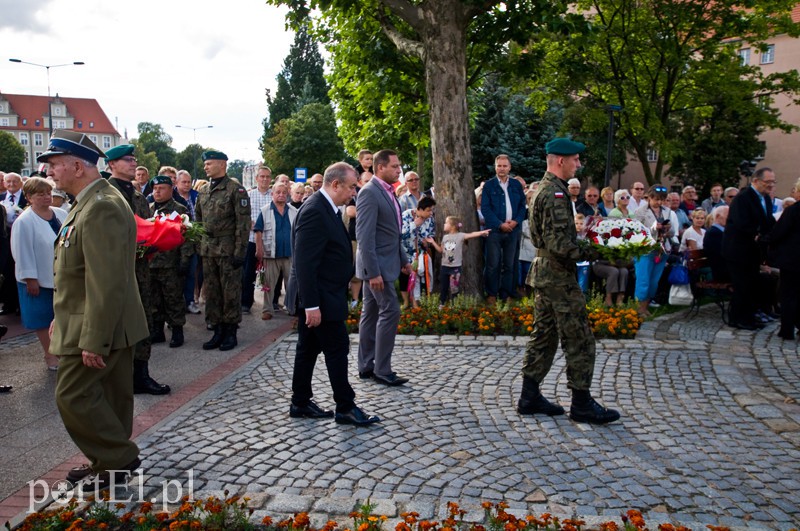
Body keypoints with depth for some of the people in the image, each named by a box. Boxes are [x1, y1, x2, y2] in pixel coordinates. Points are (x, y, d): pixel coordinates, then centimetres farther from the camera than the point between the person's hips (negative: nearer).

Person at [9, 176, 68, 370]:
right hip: (40, 280, -5)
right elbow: (23, 253, -14)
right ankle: (50, 354, 19)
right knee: (43, 318, 7)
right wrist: (30, 280, -15)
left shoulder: (61, 214, 3)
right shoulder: (24, 222, -13)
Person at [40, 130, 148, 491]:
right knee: (108, 396, 17)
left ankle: (119, 458, 12)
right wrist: (62, 317, 21)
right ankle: (108, 461, 30)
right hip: (109, 326, 10)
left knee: (73, 396, -2)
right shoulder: (90, 203, 13)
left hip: (98, 328, -10)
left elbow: (107, 283, -26)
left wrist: (92, 340, -24)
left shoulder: (101, 208, -22)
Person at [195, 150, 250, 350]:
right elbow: (199, 220, 20)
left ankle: (230, 332, 11)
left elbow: (243, 222, -11)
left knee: (230, 292, 1)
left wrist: (240, 251, -15)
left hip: (228, 250, -6)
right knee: (211, 292, 10)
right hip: (208, 250, 7)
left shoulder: (235, 189, -7)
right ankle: (217, 331, 19)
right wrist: (198, 244, 12)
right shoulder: (204, 191, 14)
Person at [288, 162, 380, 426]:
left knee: (309, 349, 15)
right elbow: (305, 263, -24)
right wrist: (312, 305, -25)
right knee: (338, 348, -2)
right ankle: (345, 407, 10)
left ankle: (300, 403, 26)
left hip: (319, 297, 10)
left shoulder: (324, 208, 12)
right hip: (319, 298, -10)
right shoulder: (314, 211, -20)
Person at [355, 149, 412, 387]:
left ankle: (366, 367, 20)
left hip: (386, 263, 9)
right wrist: (373, 272, -24)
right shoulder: (369, 192, -16)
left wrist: (403, 259, 19)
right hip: (376, 265, -9)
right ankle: (382, 370, 1)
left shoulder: (387, 192, 13)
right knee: (390, 311, -8)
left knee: (371, 313, 12)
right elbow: (364, 236, -21)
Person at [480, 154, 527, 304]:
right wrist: (500, 224, -13)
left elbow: (523, 206, 10)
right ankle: (491, 294, 9)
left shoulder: (517, 185, 10)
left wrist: (516, 221, -8)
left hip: (513, 230, 3)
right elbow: (485, 208, -5)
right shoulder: (488, 185, 0)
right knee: (493, 264, -1)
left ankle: (506, 294, 16)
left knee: (509, 264, 7)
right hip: (494, 230, -3)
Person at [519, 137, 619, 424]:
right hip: (559, 276, -10)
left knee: (544, 335, 14)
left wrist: (581, 237, 12)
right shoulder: (556, 193, -18)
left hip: (544, 272, 10)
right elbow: (559, 244, -25)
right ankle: (582, 403, 10)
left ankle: (530, 397, 20)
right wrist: (591, 253, -14)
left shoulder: (543, 188, 15)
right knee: (579, 339, -1)